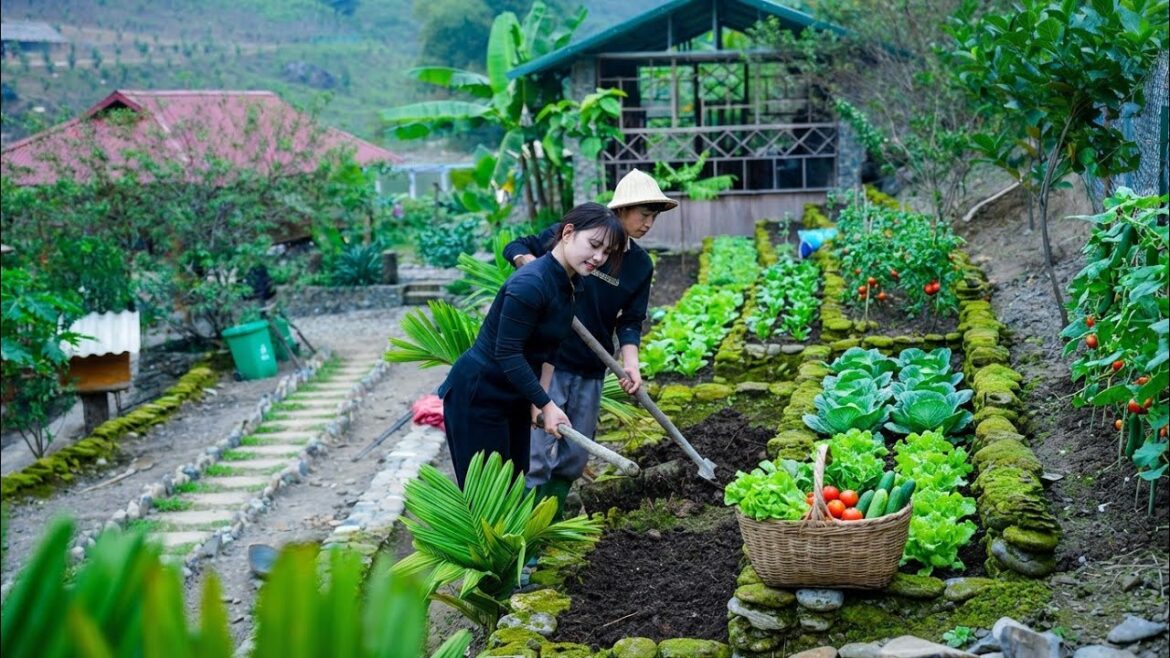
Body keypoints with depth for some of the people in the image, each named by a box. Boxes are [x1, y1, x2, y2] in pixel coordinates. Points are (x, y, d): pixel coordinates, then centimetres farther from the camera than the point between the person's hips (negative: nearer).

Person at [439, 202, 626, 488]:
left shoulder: (569, 283, 2)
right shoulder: (530, 284, -26)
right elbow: (507, 353, -26)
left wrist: (539, 399, 4)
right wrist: (546, 404, -21)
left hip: (513, 397, 9)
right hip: (477, 397, -9)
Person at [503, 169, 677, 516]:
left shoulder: (641, 265, 5)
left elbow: (630, 321, 4)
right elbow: (515, 248, 0)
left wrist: (630, 363, -13)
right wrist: (533, 264, -22)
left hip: (592, 371, 5)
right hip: (549, 360, -5)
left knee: (575, 458, 11)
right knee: (539, 452, -7)